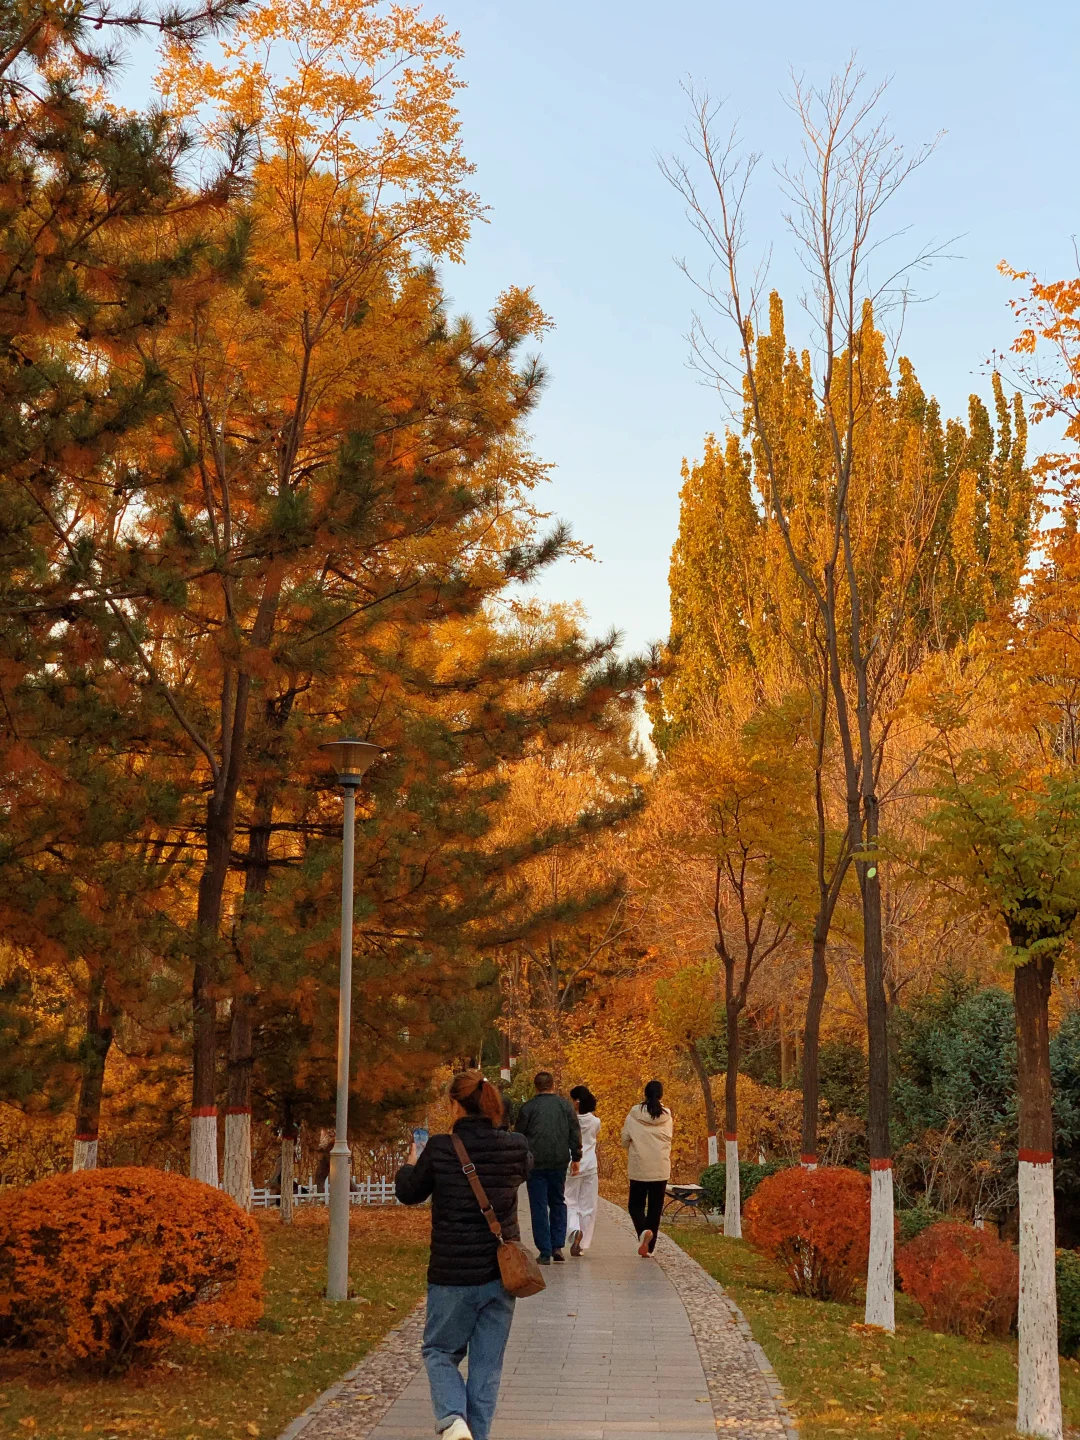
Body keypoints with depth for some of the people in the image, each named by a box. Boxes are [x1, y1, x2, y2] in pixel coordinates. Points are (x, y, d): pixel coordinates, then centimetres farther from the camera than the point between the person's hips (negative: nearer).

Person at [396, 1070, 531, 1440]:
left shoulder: (440, 1149, -13)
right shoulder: (514, 1148, -6)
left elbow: (408, 1192, 4)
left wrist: (410, 1164, 25)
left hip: (452, 1274, -2)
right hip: (501, 1273, 2)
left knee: (439, 1352, 15)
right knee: (487, 1364, 13)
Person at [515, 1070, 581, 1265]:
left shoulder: (527, 1108, -2)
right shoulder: (566, 1106, 4)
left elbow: (519, 1137, 2)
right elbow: (575, 1133, 4)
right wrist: (576, 1157, 11)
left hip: (535, 1163, -2)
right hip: (559, 1162, 2)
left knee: (538, 1206, 2)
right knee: (558, 1203, 17)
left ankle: (545, 1252, -1)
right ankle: (557, 1246, 7)